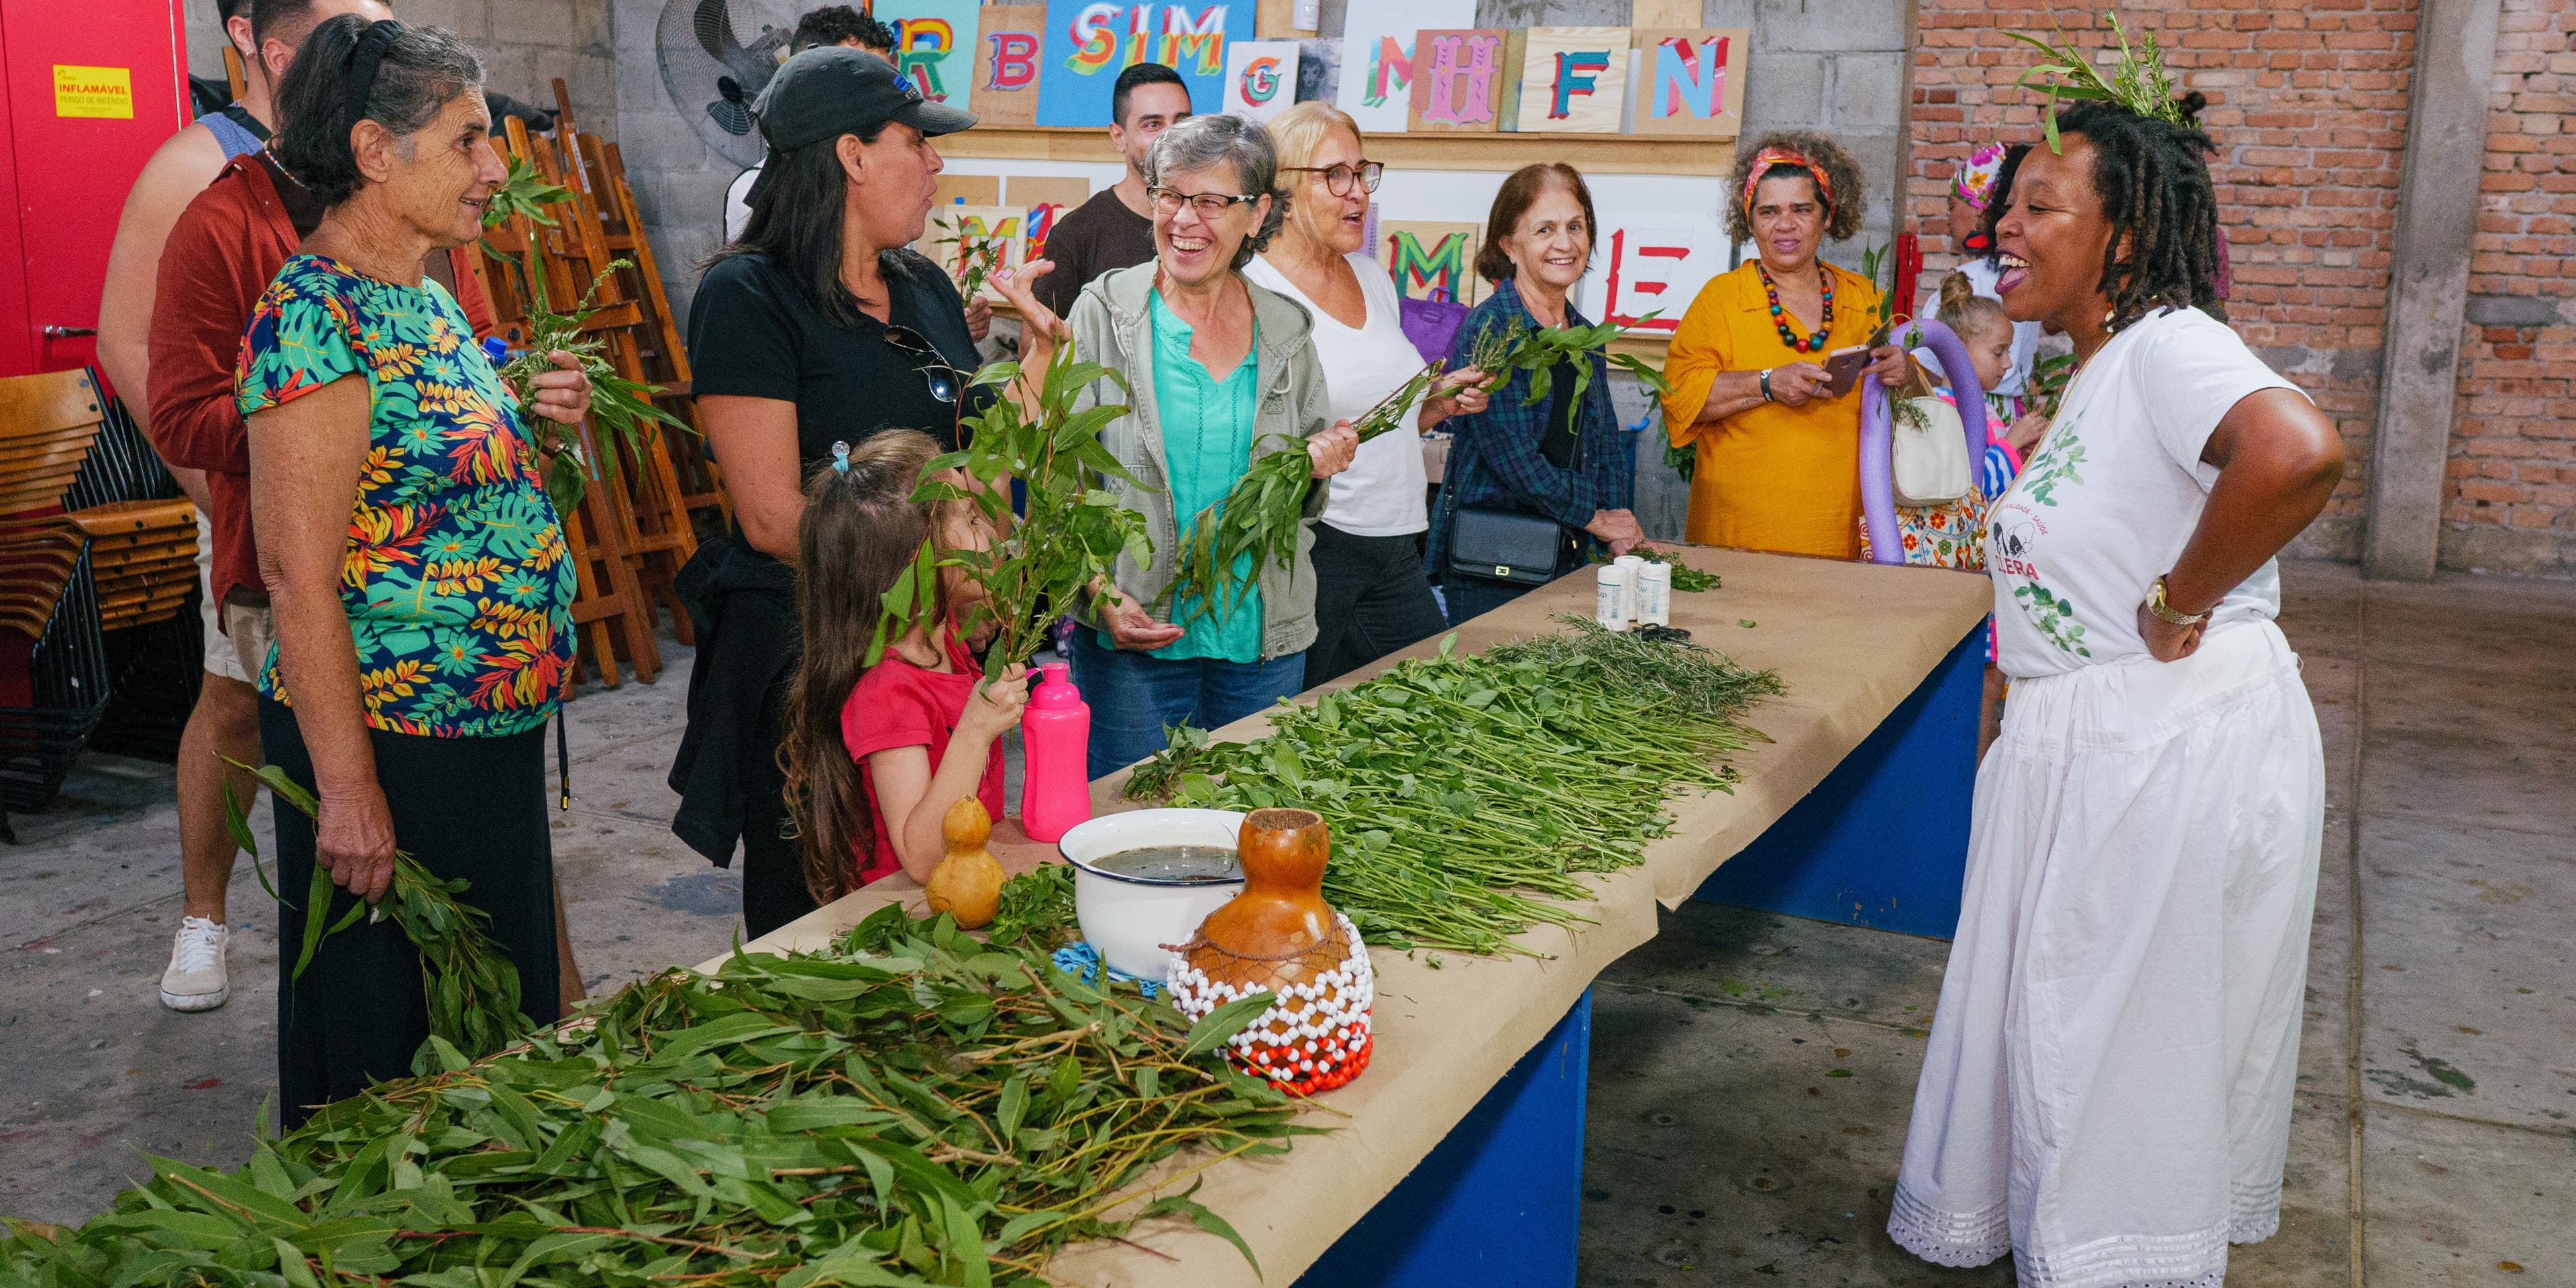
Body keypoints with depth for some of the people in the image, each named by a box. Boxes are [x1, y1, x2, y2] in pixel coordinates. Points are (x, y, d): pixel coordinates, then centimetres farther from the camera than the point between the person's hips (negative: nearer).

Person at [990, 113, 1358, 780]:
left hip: (1265, 640, 3)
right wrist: (1099, 595, -20)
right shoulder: (1104, 312, -3)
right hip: (1132, 636, -3)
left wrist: (1321, 460, -5)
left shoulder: (1286, 329, 7)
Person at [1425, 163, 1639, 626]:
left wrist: (1621, 536, 1)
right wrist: (1595, 519, -6)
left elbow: (1606, 447, 17)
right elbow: (1516, 458, -17)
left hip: (1565, 561, 7)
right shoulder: (1490, 328, -12)